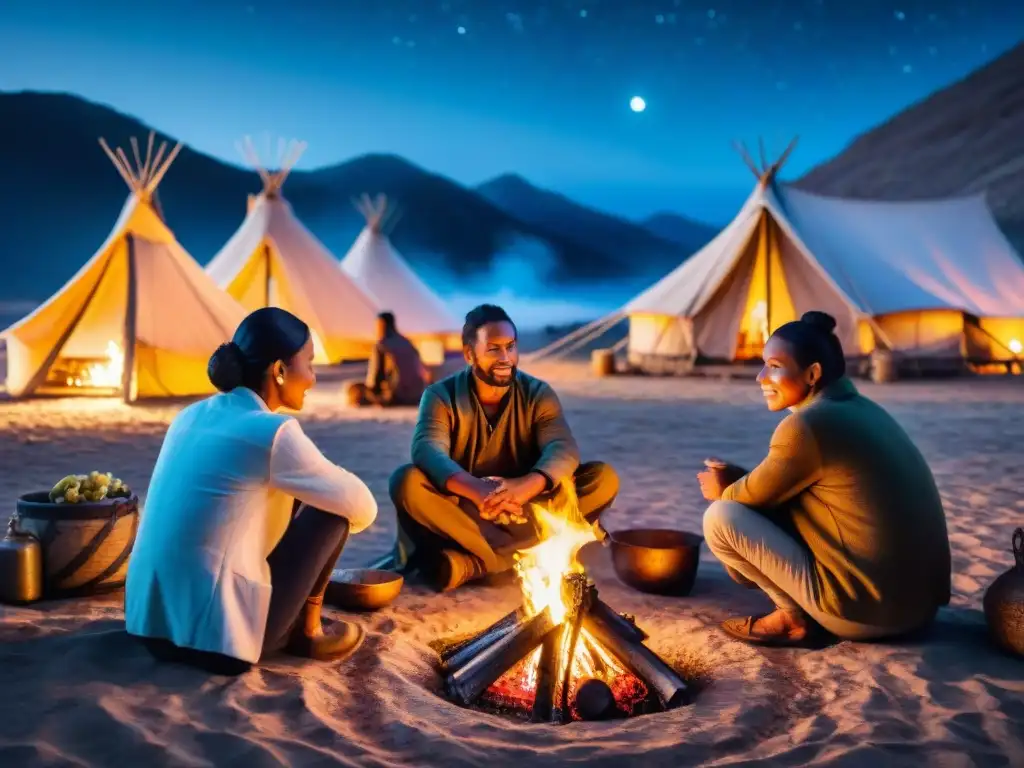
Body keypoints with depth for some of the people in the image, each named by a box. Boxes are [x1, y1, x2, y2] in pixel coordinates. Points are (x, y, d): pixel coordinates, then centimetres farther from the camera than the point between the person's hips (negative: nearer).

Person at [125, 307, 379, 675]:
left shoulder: (192, 415, 8)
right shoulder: (274, 433, -14)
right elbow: (363, 508, -2)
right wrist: (336, 524, 20)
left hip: (152, 624, 8)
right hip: (219, 638, -8)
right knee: (331, 510, 4)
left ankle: (292, 628, 24)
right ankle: (305, 633, 17)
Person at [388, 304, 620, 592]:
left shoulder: (538, 394, -1)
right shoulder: (441, 396, -6)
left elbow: (563, 450, -18)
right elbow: (427, 452, -24)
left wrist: (526, 486, -41)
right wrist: (476, 490, -45)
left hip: (524, 511, 2)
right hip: (462, 512, -1)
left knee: (603, 478, -20)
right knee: (406, 481, -30)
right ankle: (520, 555, -32)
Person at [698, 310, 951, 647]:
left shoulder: (808, 424, -18)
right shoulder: (860, 410, 10)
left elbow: (757, 495, -5)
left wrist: (723, 491, 15)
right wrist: (738, 479, 8)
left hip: (867, 609, -9)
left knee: (721, 518, -5)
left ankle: (796, 618, 2)